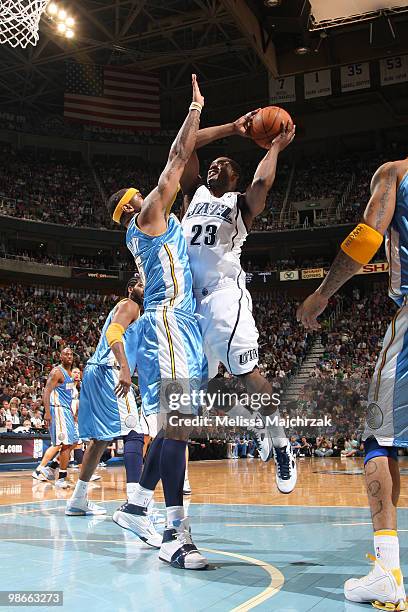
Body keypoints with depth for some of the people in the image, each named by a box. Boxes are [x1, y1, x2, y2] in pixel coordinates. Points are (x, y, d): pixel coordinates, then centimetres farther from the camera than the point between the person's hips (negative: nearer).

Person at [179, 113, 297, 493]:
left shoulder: (241, 204, 11)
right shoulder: (194, 193, 23)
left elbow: (262, 183, -12)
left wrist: (275, 147, 3)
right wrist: (233, 128, 17)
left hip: (223, 290, -5)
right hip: (186, 292, 6)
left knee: (247, 372, -12)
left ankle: (281, 445, 3)